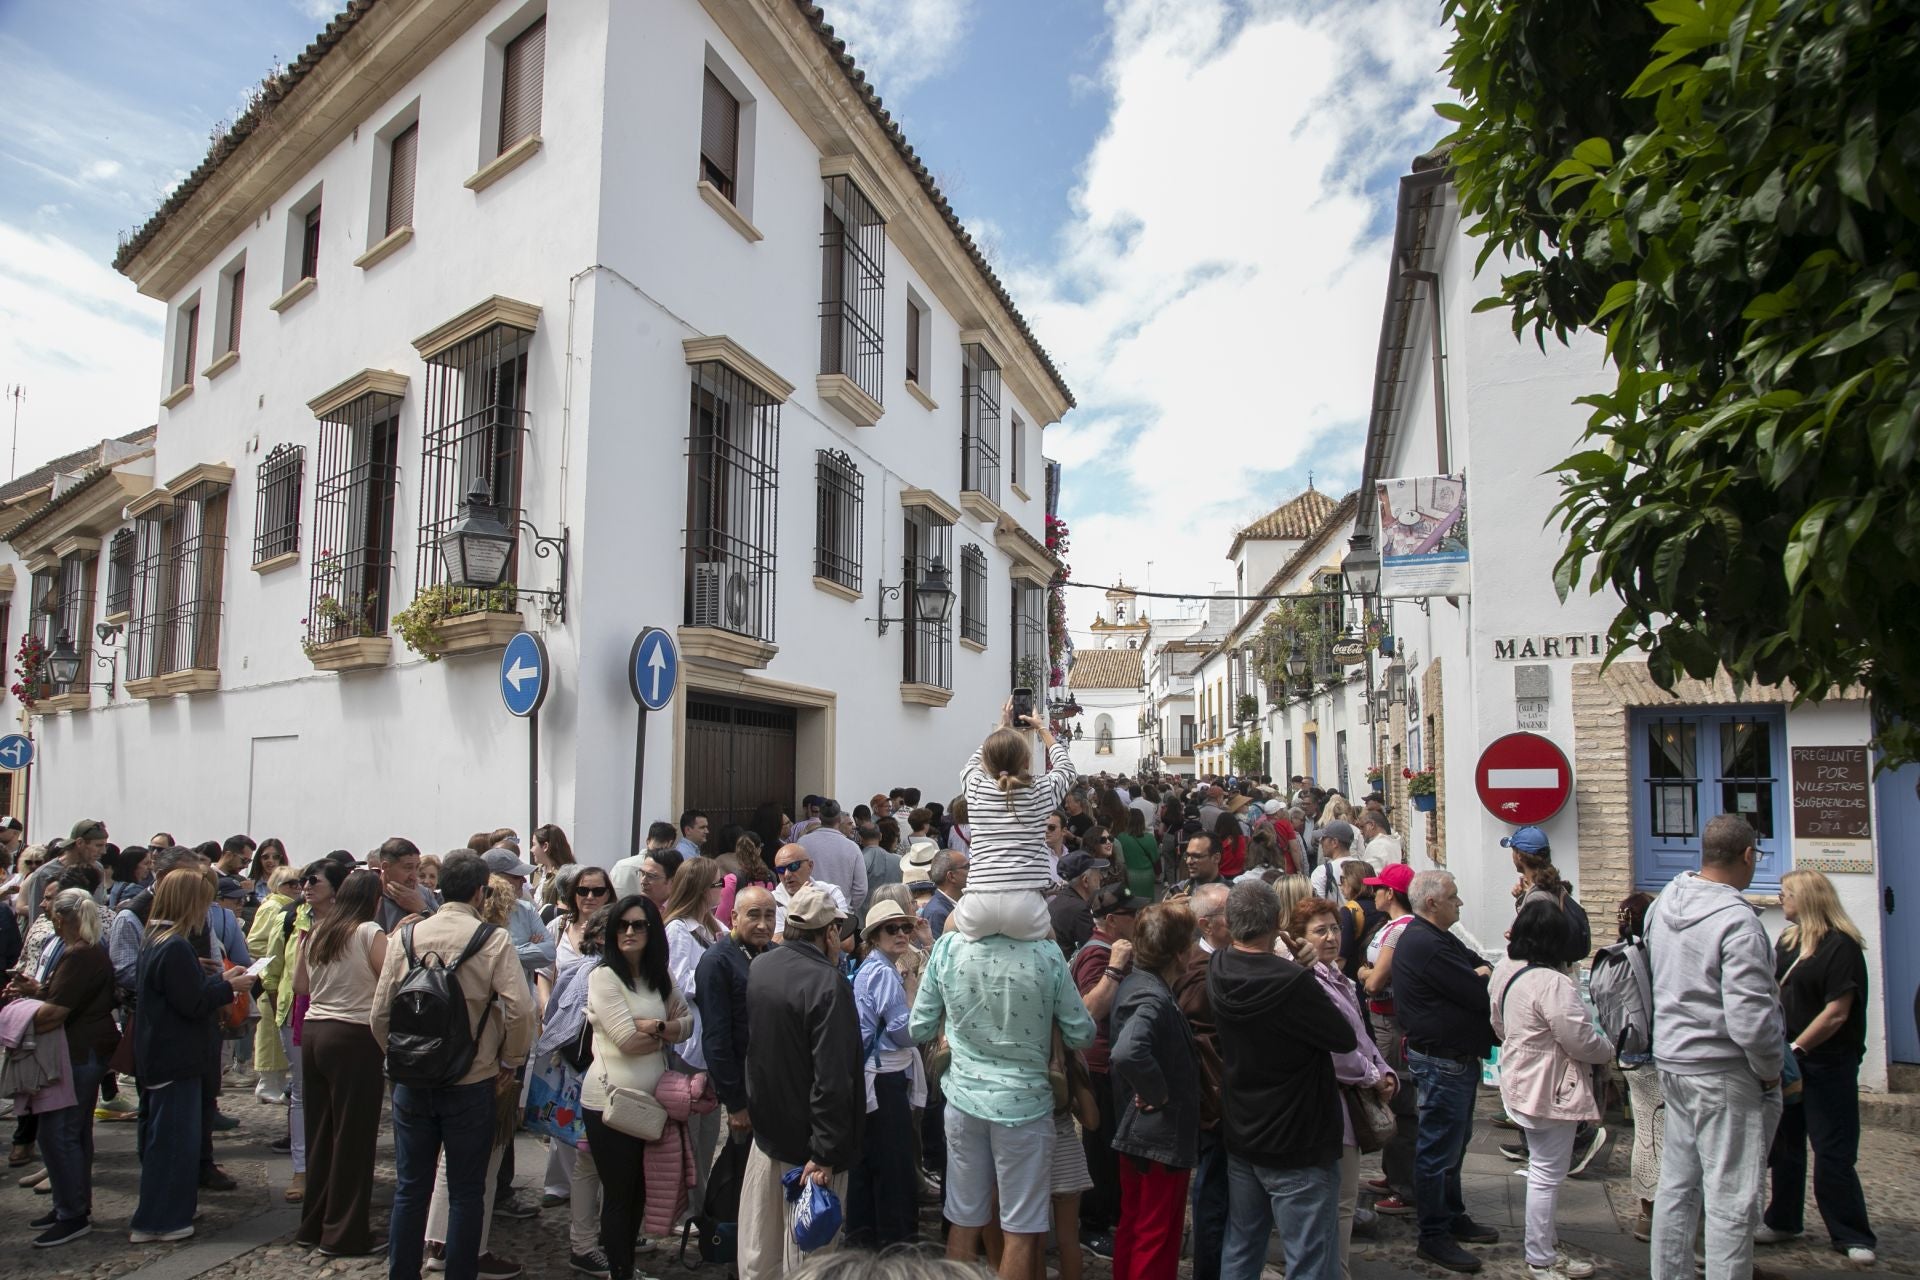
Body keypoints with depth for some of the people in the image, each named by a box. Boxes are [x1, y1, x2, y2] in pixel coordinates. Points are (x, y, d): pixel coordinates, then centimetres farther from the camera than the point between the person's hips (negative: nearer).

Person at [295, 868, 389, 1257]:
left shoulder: (316, 933, 9)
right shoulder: (370, 933, -11)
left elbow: (299, 985, 19)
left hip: (313, 1032, 7)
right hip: (355, 1038, -7)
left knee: (320, 1132, 17)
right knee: (354, 1137, 2)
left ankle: (314, 1224, 28)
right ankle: (345, 1234, 8)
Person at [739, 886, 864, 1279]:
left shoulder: (759, 967, -1)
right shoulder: (827, 984, -25)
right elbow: (832, 1079, -28)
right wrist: (825, 1154, -24)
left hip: (766, 1125, 7)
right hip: (807, 1138, -7)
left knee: (760, 1245, 20)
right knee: (806, 1248, 8)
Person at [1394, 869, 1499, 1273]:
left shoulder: (1437, 938, 12)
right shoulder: (1426, 945, -24)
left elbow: (1479, 966, 9)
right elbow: (1480, 995, -24)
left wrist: (1480, 975, -13)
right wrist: (1483, 978, -3)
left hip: (1456, 1058, 11)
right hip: (1442, 1062, -11)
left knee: (1454, 1143, 22)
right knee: (1438, 1149, 0)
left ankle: (1453, 1217, 36)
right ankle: (1433, 1236, 11)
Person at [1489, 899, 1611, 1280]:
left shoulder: (1505, 971, 4)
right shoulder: (1552, 982, -26)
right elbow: (1581, 1039, -22)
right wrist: (1609, 1050, -2)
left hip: (1522, 1084, 10)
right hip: (1551, 1090, -10)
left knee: (1543, 1169, 22)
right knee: (1548, 1174, 2)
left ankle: (1546, 1246, 34)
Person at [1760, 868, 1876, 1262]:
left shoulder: (1841, 946, -14)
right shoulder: (1787, 941, 9)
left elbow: (1836, 1012, -18)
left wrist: (1796, 1048, -18)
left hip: (1828, 1063, -7)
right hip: (1789, 1060, 7)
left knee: (1833, 1152, -1)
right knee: (1785, 1145, 15)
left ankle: (1852, 1235, 13)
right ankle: (1783, 1220, 26)